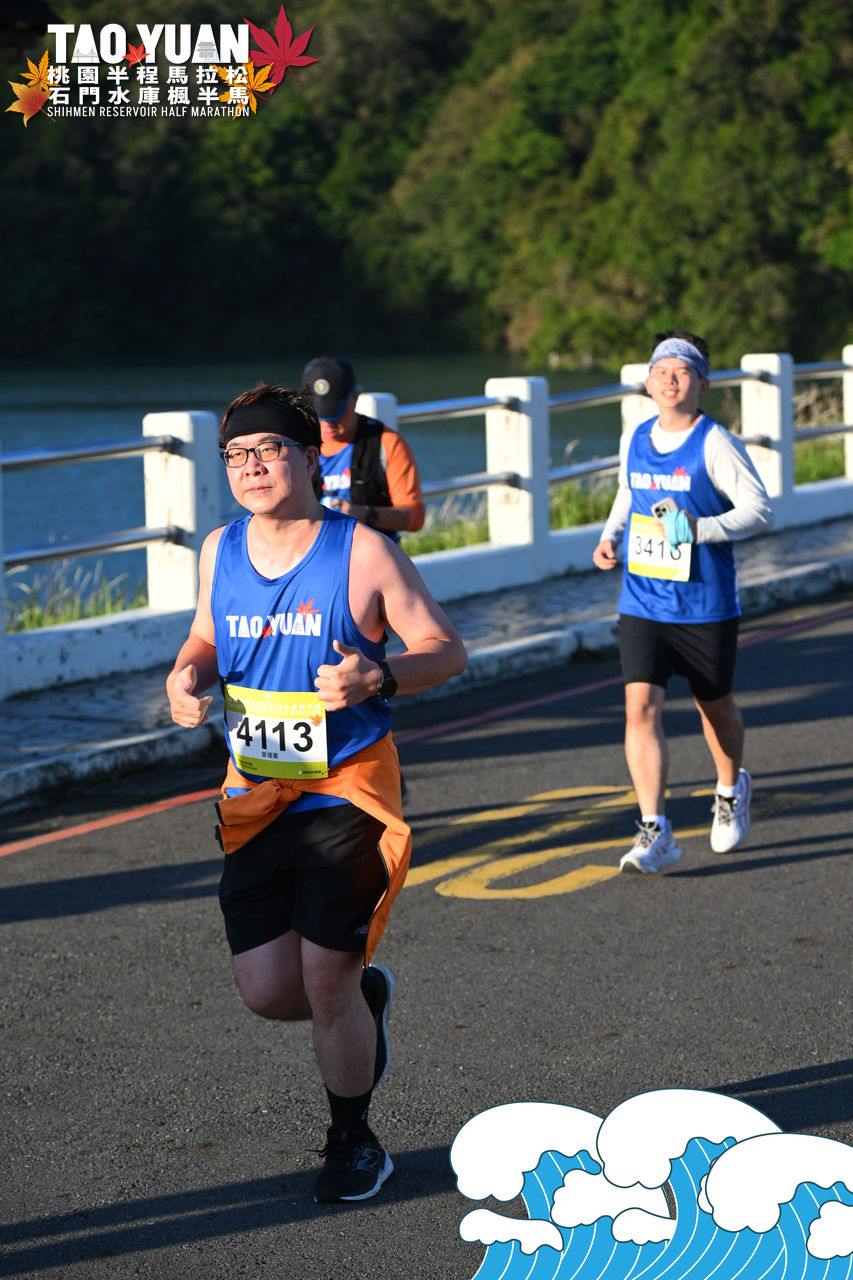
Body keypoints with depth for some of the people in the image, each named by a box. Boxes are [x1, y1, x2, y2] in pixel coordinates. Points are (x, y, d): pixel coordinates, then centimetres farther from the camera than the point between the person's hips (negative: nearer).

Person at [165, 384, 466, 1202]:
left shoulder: (363, 553, -11)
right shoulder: (219, 552, 3)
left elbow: (447, 650, -6)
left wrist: (381, 677, -25)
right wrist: (187, 680, -3)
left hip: (347, 794, -4)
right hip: (257, 796, 5)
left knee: (325, 983, -6)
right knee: (266, 991, 0)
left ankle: (353, 1142, 20)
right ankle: (366, 996, 35)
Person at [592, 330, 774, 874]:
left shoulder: (716, 444, -11)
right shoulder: (634, 440, 5)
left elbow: (760, 509, -15)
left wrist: (702, 530, -28)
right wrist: (609, 538, 6)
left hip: (706, 605, -3)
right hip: (642, 601, 3)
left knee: (715, 705, 15)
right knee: (641, 707, -13)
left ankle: (731, 790, 46)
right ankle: (655, 831, -14)